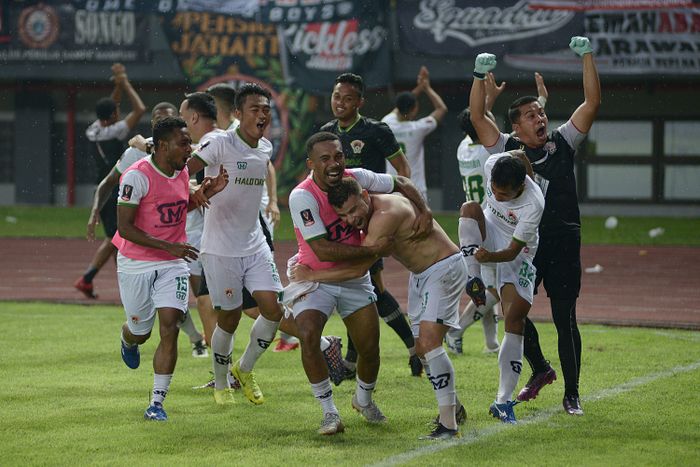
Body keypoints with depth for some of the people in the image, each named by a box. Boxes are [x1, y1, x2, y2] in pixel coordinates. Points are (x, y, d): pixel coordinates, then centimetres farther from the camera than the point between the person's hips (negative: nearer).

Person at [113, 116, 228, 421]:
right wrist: (169, 246, -26)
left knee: (169, 329, -12)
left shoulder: (182, 172, 2)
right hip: (136, 264, -4)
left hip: (172, 264, 4)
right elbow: (125, 227, -21)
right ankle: (128, 339, 52)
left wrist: (205, 194, 3)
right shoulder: (138, 176, -19)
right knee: (140, 332, 11)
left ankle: (157, 403, -9)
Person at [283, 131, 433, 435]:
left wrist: (424, 211, -10)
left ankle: (363, 399, 36)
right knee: (308, 336, -27)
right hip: (314, 277, -4)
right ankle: (329, 412, -12)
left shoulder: (357, 179, -11)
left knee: (370, 347, 3)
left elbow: (401, 183, 7)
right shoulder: (302, 197, -26)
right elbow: (323, 251, -30)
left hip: (354, 278, 4)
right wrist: (372, 250, -27)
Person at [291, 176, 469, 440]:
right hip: (421, 274, 10)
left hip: (444, 269, -10)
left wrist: (312, 275, -17)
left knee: (428, 341, -22)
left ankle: (448, 425, -24)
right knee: (422, 349, 13)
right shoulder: (369, 215, 3)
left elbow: (359, 269, -25)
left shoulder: (386, 215, -28)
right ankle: (454, 408, 32)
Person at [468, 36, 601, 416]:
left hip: (563, 244, -1)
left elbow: (592, 103, 1)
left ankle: (571, 393, 7)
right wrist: (480, 76, -13)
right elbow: (477, 117, -4)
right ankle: (540, 370, 31)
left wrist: (586, 57, -4)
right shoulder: (508, 149, 4)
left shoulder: (562, 143, 5)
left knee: (565, 319, -1)